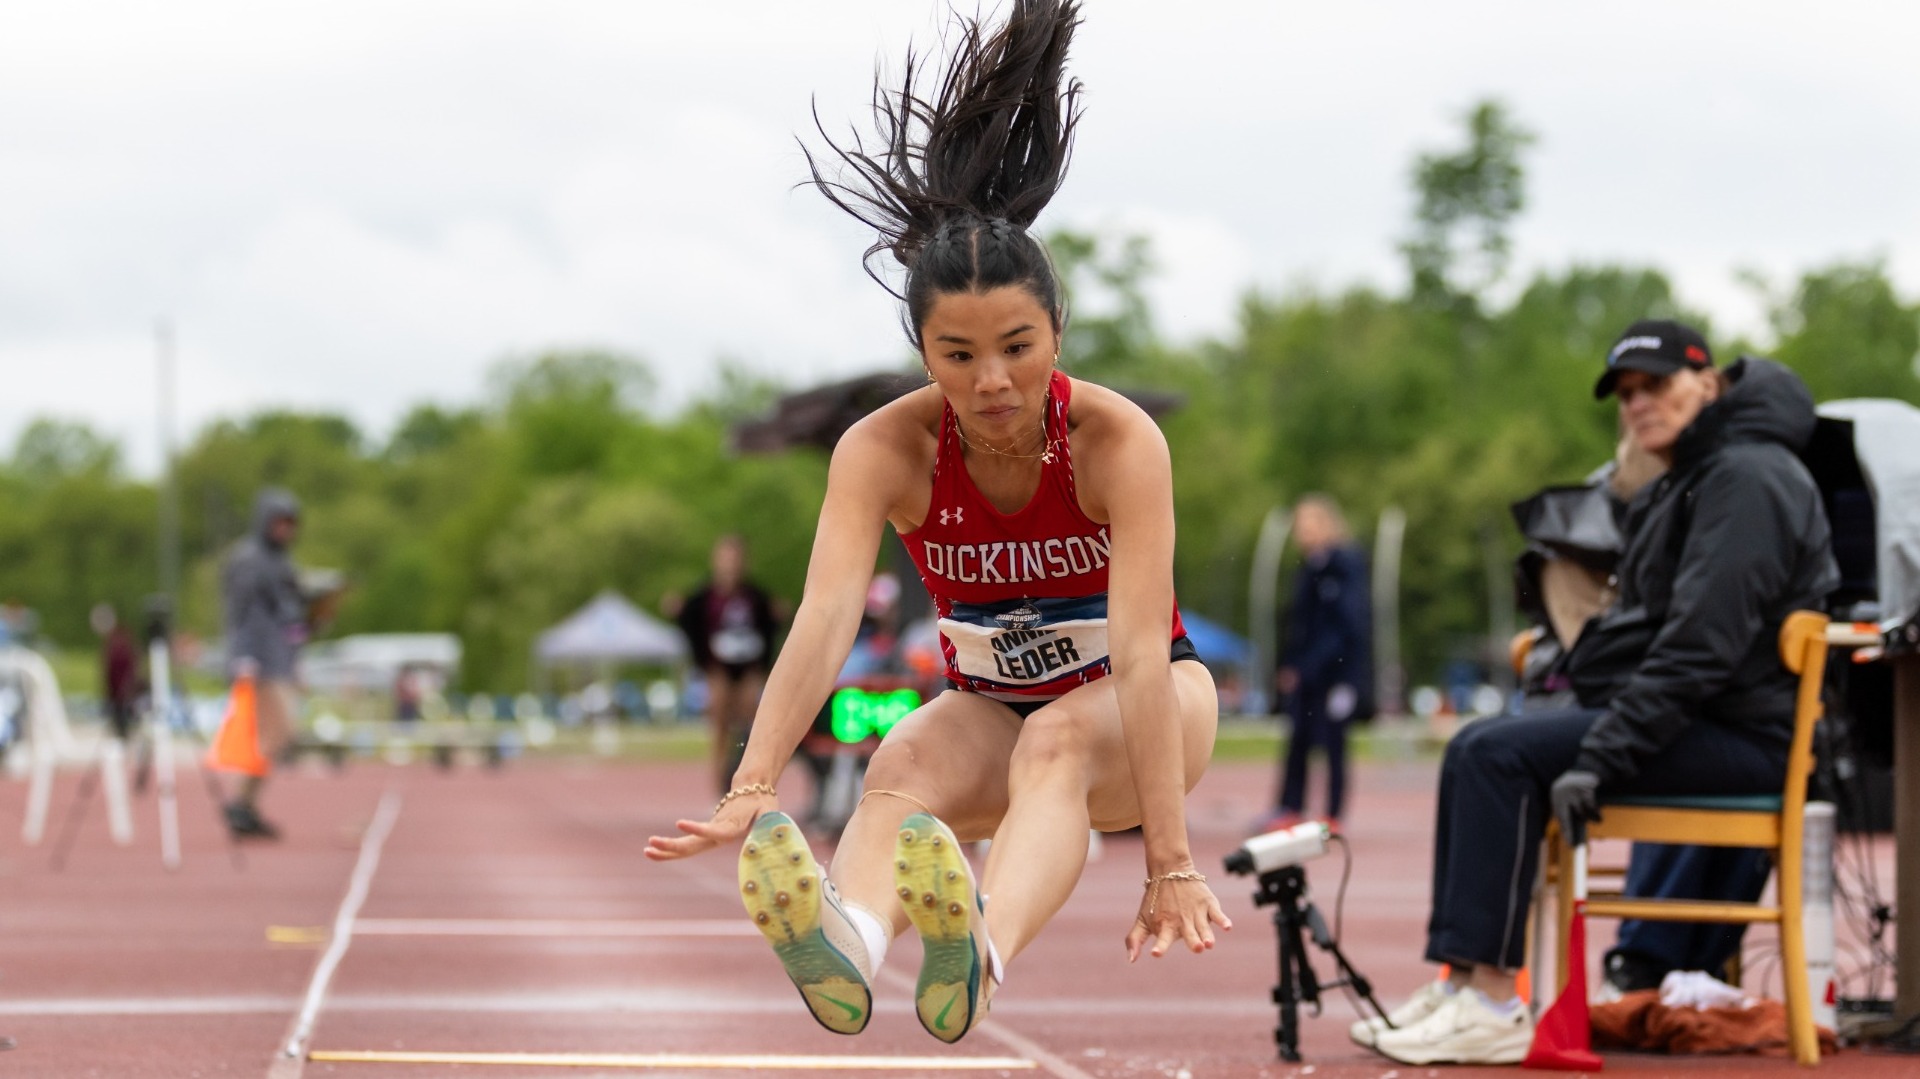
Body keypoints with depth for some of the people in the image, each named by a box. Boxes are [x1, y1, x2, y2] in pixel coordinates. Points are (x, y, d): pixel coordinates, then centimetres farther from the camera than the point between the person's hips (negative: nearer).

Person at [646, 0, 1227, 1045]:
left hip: (1142, 707, -2)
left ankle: (977, 961, -69)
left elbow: (1141, 648, -34)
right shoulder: (884, 448, -19)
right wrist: (753, 786, -48)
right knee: (901, 769, -32)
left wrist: (1169, 862, -41)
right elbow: (824, 615, -33)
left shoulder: (1117, 440, -26)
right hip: (990, 704, 2)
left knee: (1057, 738, -37)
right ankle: (846, 946, -66)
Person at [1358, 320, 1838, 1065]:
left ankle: (1492, 1007, -24)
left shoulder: (1746, 478, -12)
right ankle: (1463, 982, 0)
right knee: (1477, 748, 5)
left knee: (1501, 756, -21)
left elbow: (1702, 643, -22)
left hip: (1741, 736, -11)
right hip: (1677, 716, 11)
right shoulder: (1680, 486, 22)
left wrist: (1602, 757, -24)